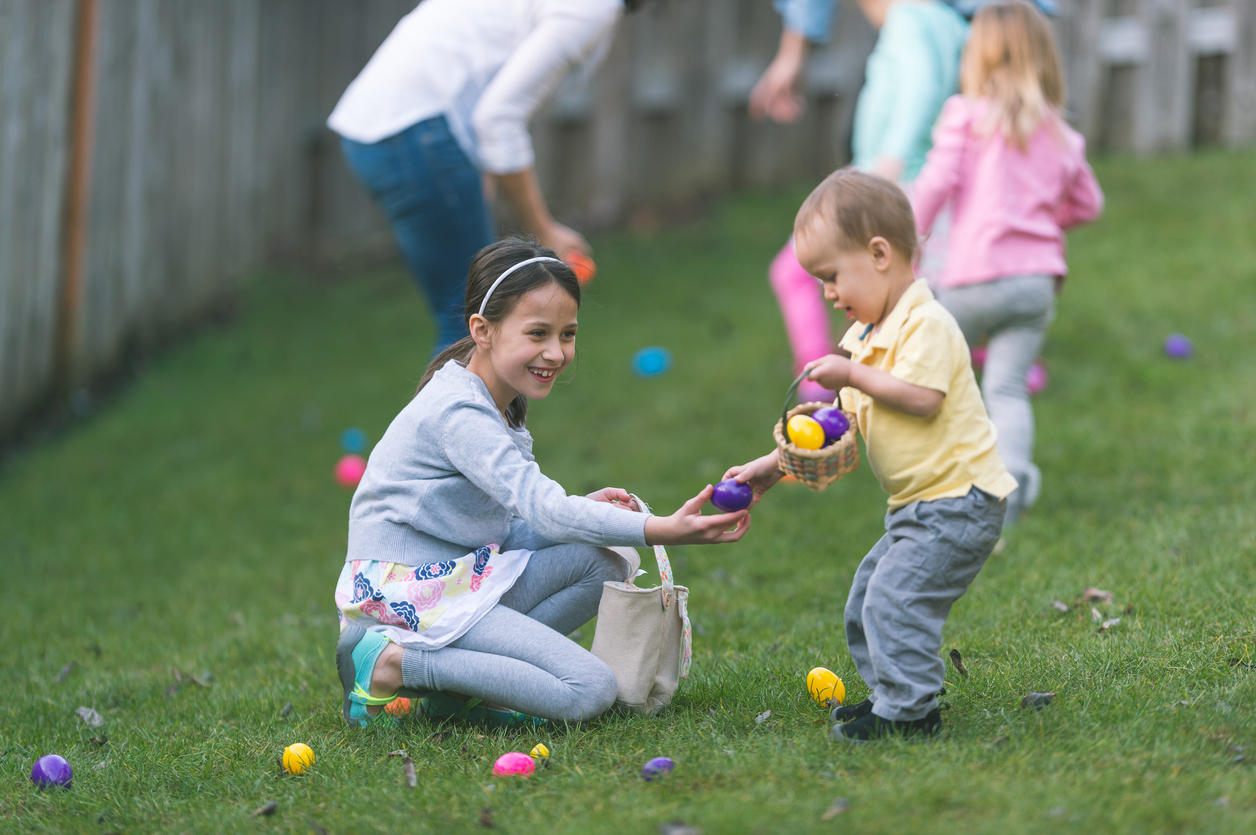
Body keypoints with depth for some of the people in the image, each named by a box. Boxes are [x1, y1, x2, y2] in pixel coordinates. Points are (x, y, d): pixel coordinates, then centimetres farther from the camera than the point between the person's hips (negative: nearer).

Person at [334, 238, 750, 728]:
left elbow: (515, 522, 13)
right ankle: (391, 664, -13)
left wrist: (583, 510, -7)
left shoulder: (498, 405, 13)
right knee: (590, 691, -17)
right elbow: (540, 507, -29)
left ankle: (452, 685, -4)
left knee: (602, 566, 1)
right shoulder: (459, 415, -20)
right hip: (409, 592, -10)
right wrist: (663, 531, -35)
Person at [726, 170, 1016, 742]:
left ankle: (908, 710, -12)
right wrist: (773, 465, 14)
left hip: (958, 500, -11)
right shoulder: (870, 334, 15)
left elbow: (922, 398, -28)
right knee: (869, 592, 14)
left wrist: (855, 376, -18)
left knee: (896, 593, -17)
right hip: (920, 503, 11)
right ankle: (889, 694, 22)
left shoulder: (926, 324, -16)